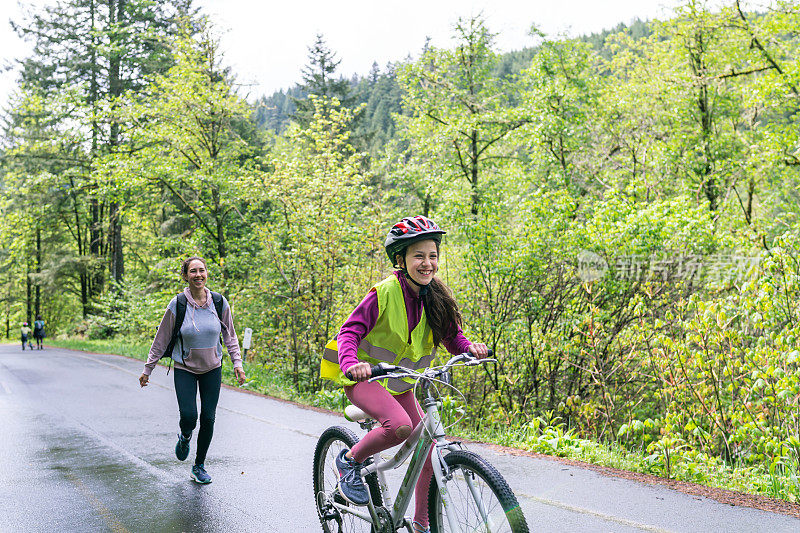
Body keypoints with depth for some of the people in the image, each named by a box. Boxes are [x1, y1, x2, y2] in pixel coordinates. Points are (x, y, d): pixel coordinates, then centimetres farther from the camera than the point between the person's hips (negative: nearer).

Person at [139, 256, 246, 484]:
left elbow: (230, 336, 6)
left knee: (208, 418, 1)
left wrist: (237, 362, -3)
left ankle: (199, 466, 21)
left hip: (212, 369, 2)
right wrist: (148, 369, 1)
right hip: (185, 369, -2)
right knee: (189, 416, -14)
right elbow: (161, 339, -2)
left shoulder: (219, 303, -5)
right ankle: (185, 437, 24)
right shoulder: (177, 305, -11)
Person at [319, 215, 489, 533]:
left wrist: (470, 348, -22)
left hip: (399, 383, 6)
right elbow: (350, 331, -22)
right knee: (400, 426, -32)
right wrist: (351, 363, -41)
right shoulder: (385, 292, -20)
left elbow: (452, 338, 0)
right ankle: (350, 462, -5)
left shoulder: (435, 298, -3)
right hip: (364, 377, -6)